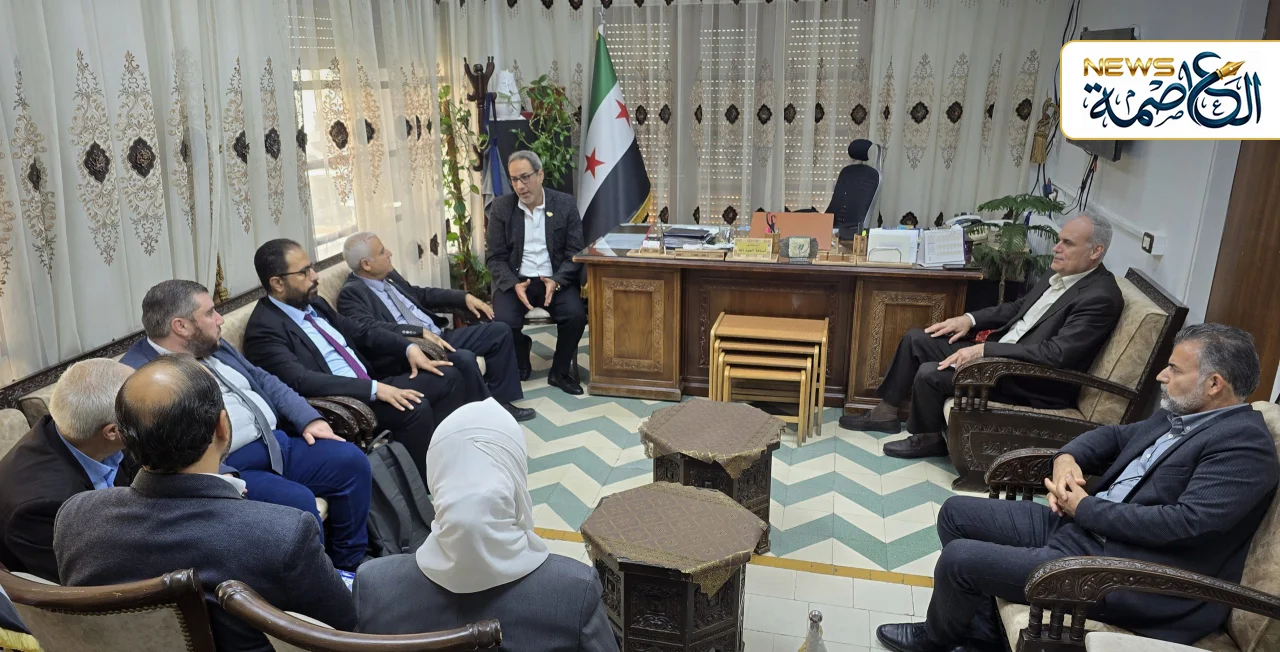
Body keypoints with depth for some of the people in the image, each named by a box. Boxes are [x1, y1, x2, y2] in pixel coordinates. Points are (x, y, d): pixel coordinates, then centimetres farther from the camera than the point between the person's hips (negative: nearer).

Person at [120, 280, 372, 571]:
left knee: (351, 461, -4)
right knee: (297, 501, -29)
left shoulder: (212, 345, 15)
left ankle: (348, 564, 10)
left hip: (277, 441, 9)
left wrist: (309, 419, 6)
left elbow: (263, 380, 20)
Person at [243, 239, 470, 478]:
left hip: (370, 384, 9)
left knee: (447, 378, 0)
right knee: (416, 408, -29)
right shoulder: (264, 330, -15)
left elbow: (359, 331, 20)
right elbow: (302, 382, -26)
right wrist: (375, 389, -30)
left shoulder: (313, 303, 12)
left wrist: (409, 347, 3)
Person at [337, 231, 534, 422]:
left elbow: (421, 294, 25)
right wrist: (420, 332, -36)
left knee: (499, 331, 5)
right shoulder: (351, 294, -13)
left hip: (437, 337, 10)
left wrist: (464, 297, 15)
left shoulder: (388, 275, 13)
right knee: (463, 358, -34)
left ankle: (500, 399, 8)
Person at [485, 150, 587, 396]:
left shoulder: (565, 204, 0)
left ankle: (560, 372, 0)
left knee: (576, 315, -27)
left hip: (556, 279, 0)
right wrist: (514, 285, -19)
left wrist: (556, 281, -21)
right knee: (503, 322, -27)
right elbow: (495, 257, 0)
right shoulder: (501, 207, 0)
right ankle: (519, 366, 9)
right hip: (515, 280, 0)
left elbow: (575, 252, -2)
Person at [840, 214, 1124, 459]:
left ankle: (927, 438, 7)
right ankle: (886, 412, 19)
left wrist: (984, 350, -29)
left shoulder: (1100, 298, -20)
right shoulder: (1062, 274, 8)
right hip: (1000, 353, 10)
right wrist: (970, 319, 5)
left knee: (930, 374, -21)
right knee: (916, 339, 6)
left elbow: (1055, 354, -28)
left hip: (1034, 383, -10)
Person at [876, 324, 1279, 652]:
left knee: (959, 558, -14)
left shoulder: (1245, 445, -16)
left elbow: (1186, 524, -26)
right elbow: (1115, 436, 23)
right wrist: (1067, 457, -1)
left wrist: (1085, 508, -16)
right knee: (956, 513, 8)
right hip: (1081, 528, 10)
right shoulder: (1177, 415, 11)